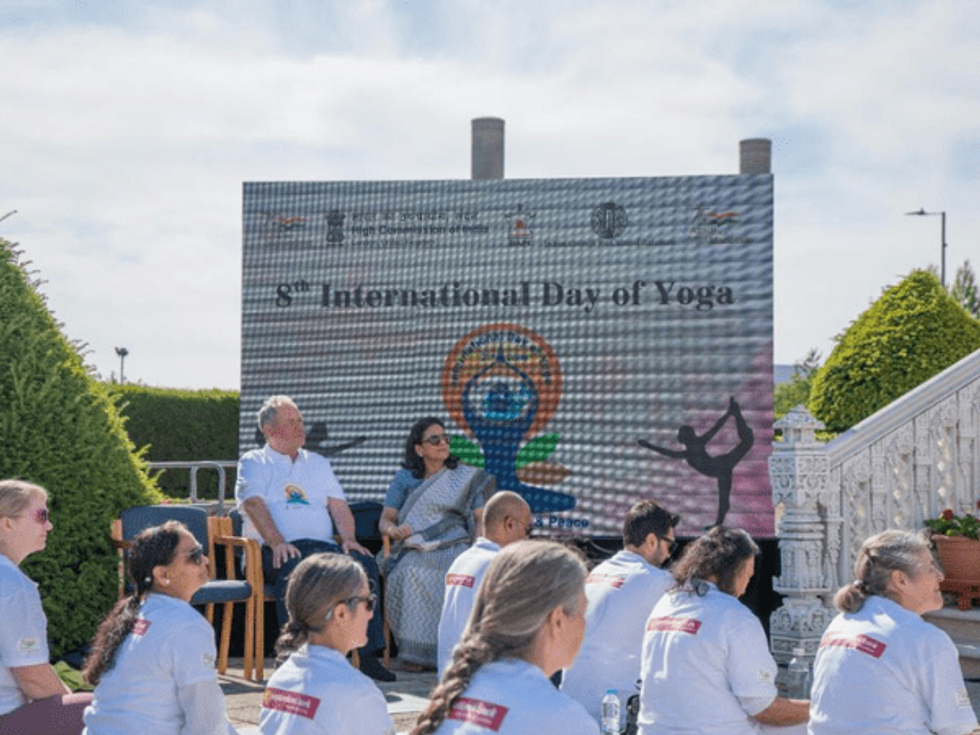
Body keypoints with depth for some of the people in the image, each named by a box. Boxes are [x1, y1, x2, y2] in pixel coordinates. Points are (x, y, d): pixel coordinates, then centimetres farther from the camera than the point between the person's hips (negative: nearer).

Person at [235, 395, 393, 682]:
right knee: (294, 570, -39)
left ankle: (367, 655, -24)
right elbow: (254, 505, -5)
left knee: (365, 563, -24)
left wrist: (348, 538, -3)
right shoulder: (254, 462, 12)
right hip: (277, 550, -4)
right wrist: (277, 543, -21)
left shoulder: (318, 463, 27)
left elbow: (338, 505, 18)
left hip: (323, 546, 5)